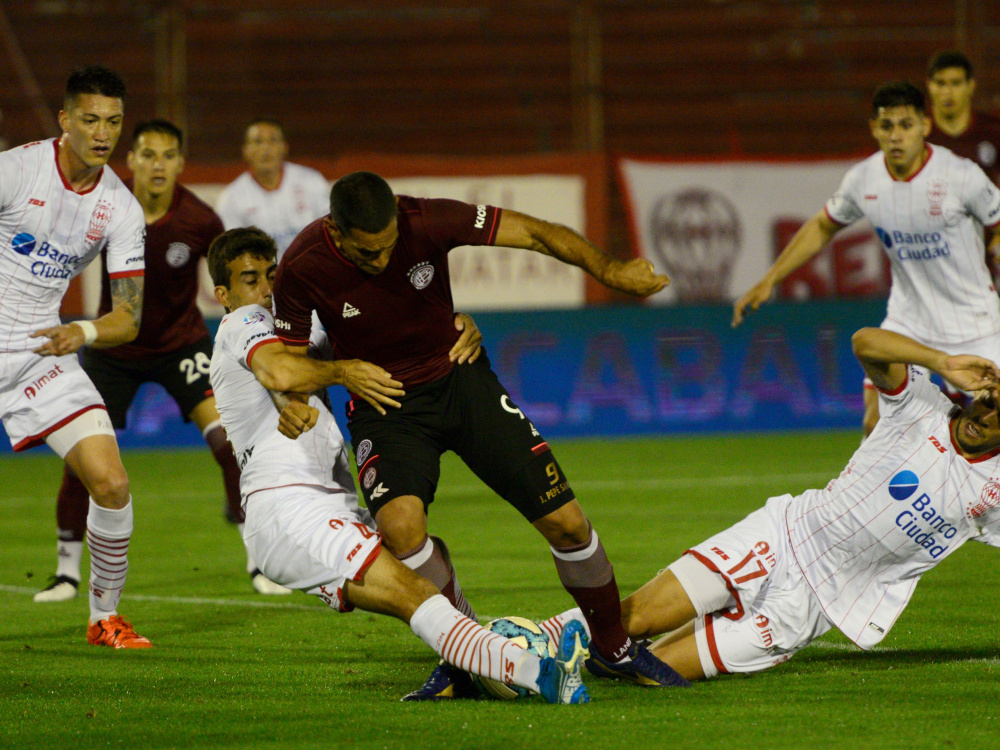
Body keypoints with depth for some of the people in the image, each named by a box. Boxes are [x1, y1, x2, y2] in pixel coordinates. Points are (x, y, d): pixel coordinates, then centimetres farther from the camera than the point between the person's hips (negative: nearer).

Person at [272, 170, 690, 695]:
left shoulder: (427, 222, -23)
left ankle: (612, 645, 23)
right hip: (384, 403, -1)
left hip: (461, 379, 1)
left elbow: (533, 233, -15)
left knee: (565, 522, -3)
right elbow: (289, 359, -5)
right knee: (400, 523, -30)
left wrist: (607, 270, -25)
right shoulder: (302, 270, -21)